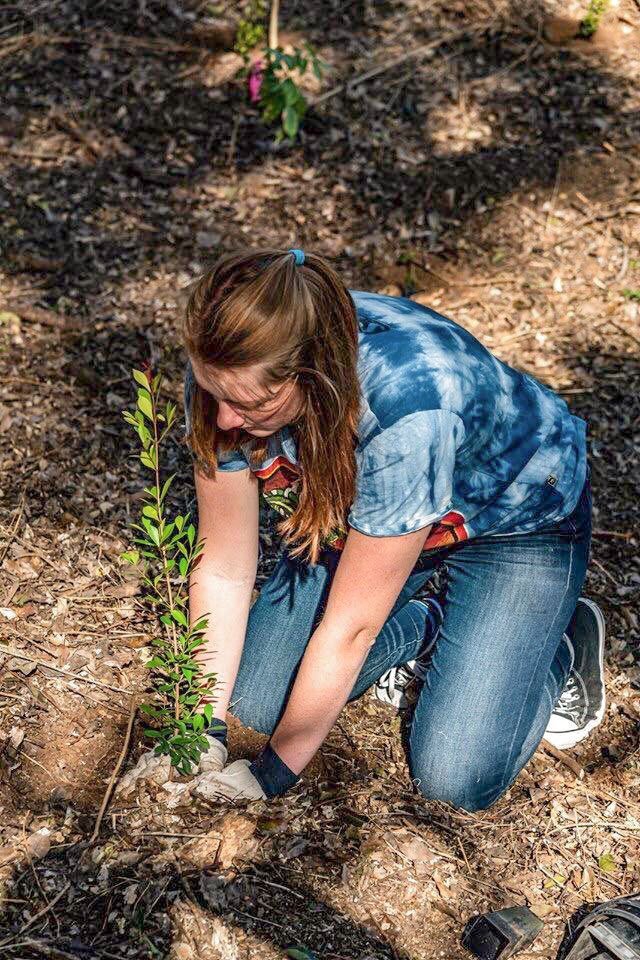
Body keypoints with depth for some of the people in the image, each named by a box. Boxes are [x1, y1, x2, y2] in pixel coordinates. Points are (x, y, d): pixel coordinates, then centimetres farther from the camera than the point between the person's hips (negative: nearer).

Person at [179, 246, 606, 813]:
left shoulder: (407, 409, -43)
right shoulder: (232, 373, -26)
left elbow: (349, 626, -31)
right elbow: (223, 570, -16)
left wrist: (274, 774, -20)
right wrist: (205, 733, -15)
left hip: (516, 521, -5)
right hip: (359, 508, 5)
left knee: (457, 777, -14)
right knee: (253, 699, -4)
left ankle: (562, 643, 13)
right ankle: (425, 629, 17)